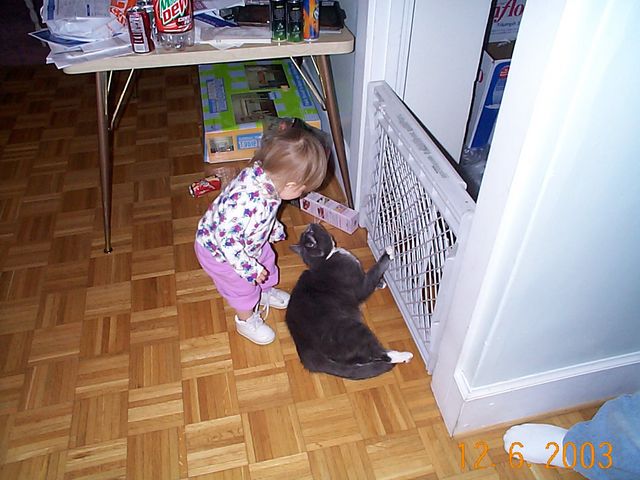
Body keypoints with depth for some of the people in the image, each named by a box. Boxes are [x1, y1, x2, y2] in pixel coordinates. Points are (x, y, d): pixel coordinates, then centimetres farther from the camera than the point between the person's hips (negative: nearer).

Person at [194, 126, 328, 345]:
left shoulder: (266, 176, -20)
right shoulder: (246, 200, -46)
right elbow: (227, 238, -38)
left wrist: (275, 229, 16)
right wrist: (249, 267, -29)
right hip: (218, 250, -7)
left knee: (267, 261, 26)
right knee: (242, 285, 14)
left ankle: (265, 292, 58)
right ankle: (246, 320, 44)